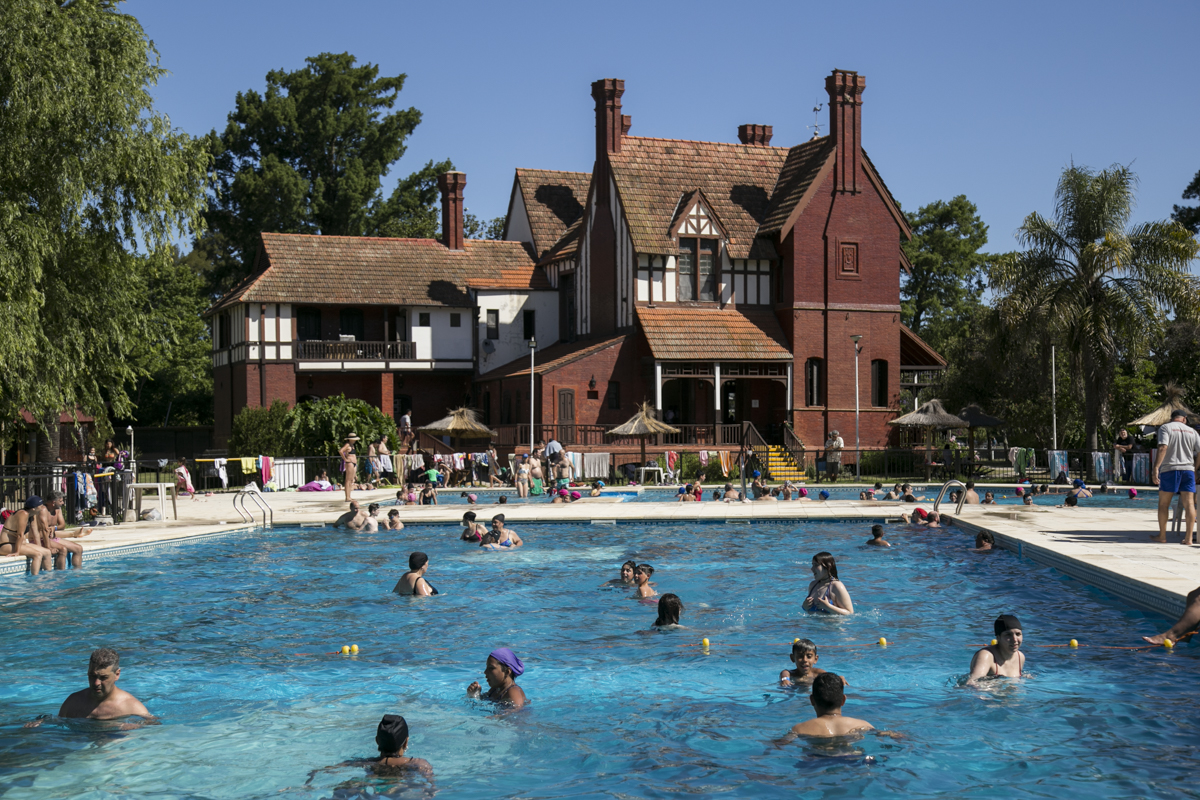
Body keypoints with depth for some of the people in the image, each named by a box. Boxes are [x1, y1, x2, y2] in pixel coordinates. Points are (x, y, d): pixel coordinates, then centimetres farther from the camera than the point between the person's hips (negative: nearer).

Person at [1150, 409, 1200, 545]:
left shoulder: (1165, 428, 2)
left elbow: (1162, 448, -13)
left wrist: (1156, 468, -17)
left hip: (1169, 469, -3)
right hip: (1188, 469, 3)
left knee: (1163, 504, 6)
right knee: (1189, 504, 0)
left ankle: (1162, 536, 9)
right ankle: (1188, 537, -3)